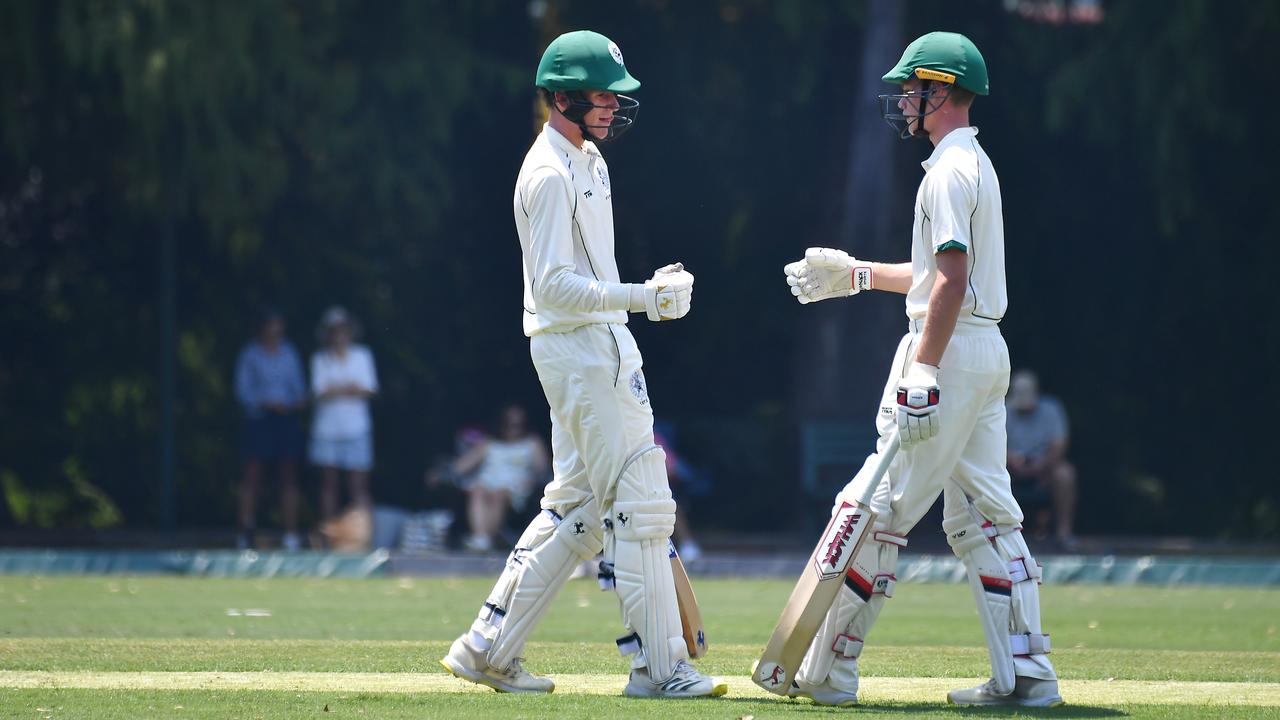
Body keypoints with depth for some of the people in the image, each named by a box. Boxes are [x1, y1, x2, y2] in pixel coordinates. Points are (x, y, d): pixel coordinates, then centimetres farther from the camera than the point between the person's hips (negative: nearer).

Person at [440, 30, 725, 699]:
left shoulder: (588, 159, 16)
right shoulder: (549, 174, -16)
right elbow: (554, 288, -22)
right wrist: (643, 297, -27)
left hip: (603, 343, 10)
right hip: (577, 349, -10)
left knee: (577, 509, 12)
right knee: (640, 504, -9)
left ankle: (487, 648, 14)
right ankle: (660, 667, -7)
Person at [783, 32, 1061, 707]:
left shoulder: (949, 170, -12)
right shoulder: (977, 164, 20)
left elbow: (952, 279, -21)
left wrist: (923, 373, -26)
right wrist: (856, 275, 29)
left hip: (948, 348, -10)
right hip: (988, 352, 10)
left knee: (881, 507, -7)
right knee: (984, 517, 9)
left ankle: (830, 670, -6)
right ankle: (1026, 673, 5)